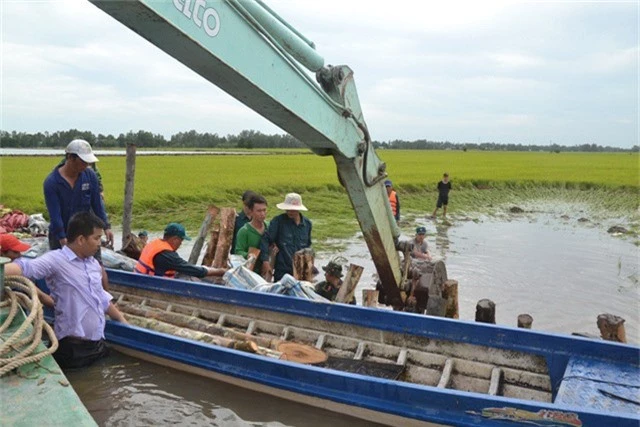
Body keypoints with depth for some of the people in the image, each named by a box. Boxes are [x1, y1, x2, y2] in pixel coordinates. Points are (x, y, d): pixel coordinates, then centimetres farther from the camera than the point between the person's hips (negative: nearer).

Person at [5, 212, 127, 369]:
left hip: (98, 343, 7)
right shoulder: (56, 260, -12)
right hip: (71, 347, -7)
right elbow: (24, 267, -30)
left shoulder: (94, 264, 11)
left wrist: (122, 320, 23)